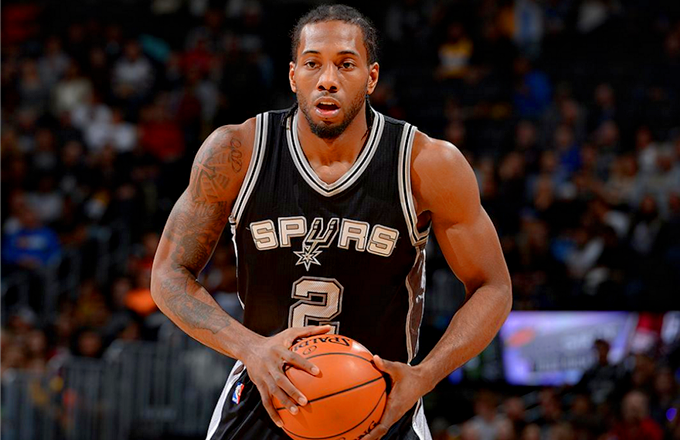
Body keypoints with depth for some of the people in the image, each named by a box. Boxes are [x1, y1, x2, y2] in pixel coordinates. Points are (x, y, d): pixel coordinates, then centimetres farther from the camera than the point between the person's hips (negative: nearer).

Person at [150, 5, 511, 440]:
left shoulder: (430, 166, -14)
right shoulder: (235, 152, -12)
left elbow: (492, 289, -6)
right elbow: (170, 275, -6)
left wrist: (422, 378, -21)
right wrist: (251, 349, -23)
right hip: (267, 399, 1)